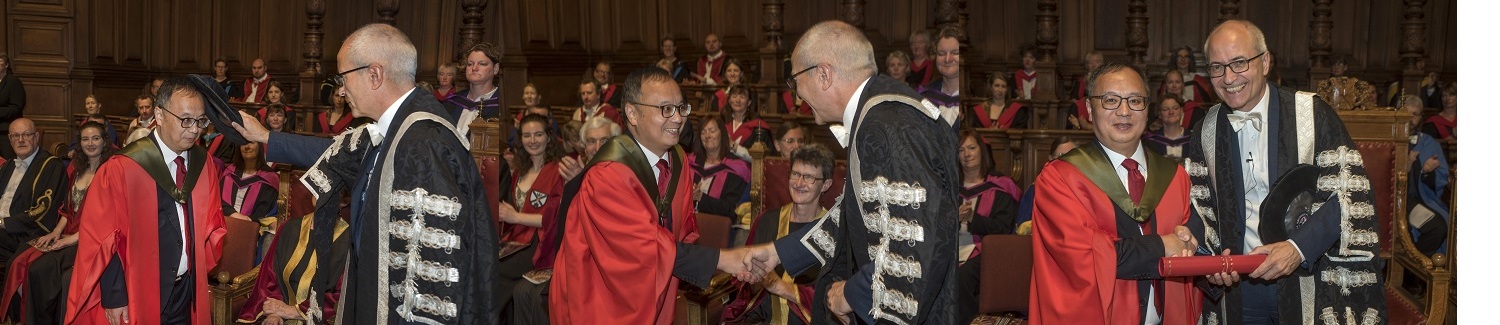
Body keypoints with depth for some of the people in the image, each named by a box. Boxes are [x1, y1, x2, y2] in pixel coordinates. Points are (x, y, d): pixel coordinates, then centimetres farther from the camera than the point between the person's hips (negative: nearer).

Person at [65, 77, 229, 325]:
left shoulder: (203, 164, 1)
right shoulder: (121, 169, -15)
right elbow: (103, 237, -11)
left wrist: (201, 267, 3)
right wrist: (113, 298, -13)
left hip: (187, 293, 5)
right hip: (139, 296, -5)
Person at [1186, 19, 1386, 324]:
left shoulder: (1311, 113, -7)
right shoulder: (1207, 130, 4)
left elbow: (1348, 193, -10)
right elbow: (1198, 206, 10)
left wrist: (1298, 247, -21)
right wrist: (1209, 254, -8)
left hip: (1307, 284, -3)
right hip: (1236, 285, 3)